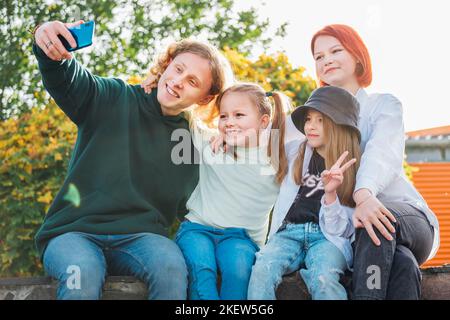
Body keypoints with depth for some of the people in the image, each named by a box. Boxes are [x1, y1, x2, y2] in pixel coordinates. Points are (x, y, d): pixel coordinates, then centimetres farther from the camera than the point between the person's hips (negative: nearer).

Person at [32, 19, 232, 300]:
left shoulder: (195, 146, 13)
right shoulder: (114, 100, 5)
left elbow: (192, 210, 18)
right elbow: (65, 79, -13)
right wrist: (51, 51, -35)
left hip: (140, 237, 2)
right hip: (74, 233, -1)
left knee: (171, 266, -33)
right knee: (82, 272, -36)